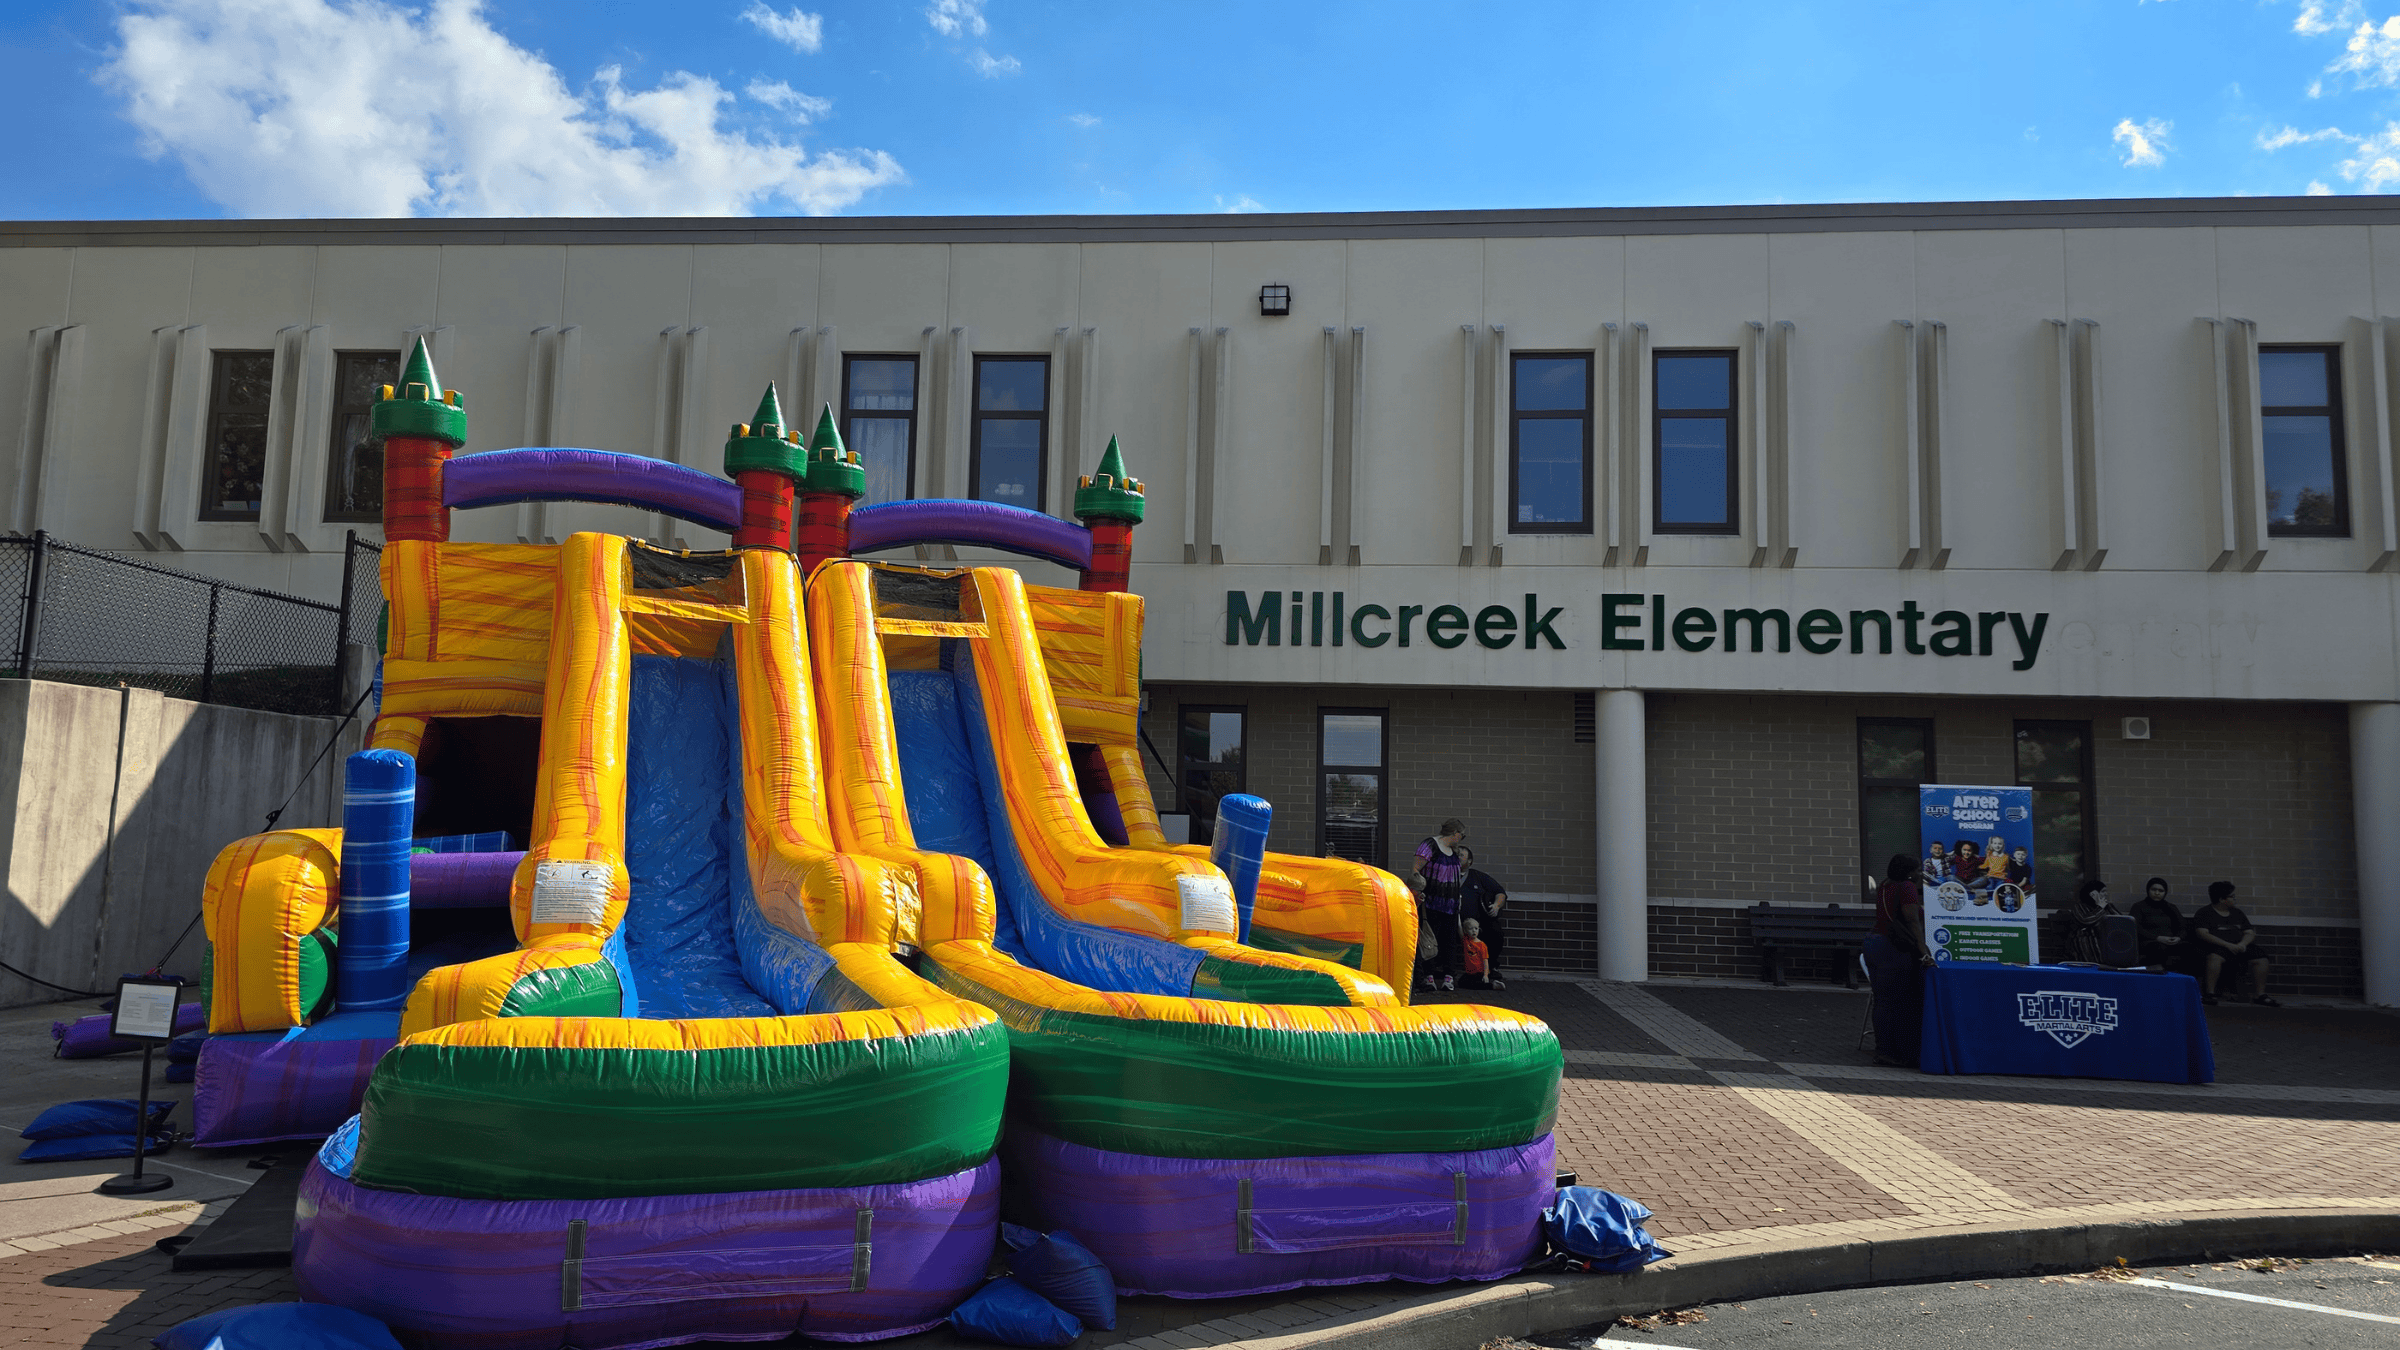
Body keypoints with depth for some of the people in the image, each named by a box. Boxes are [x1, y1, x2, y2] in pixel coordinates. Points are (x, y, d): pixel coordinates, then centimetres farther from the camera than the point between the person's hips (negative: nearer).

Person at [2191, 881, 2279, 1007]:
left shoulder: (2237, 913, 23)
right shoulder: (2204, 913, 3)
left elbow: (2250, 933, 19)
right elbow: (2202, 934, -10)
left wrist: (2242, 944, -6)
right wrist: (2227, 945, -18)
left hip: (2239, 948, 6)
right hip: (2217, 947, -6)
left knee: (2260, 956, -19)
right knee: (2214, 957, -39)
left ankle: (2259, 995, -13)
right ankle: (2209, 994, -38)